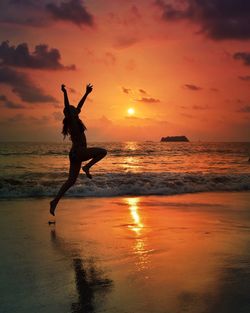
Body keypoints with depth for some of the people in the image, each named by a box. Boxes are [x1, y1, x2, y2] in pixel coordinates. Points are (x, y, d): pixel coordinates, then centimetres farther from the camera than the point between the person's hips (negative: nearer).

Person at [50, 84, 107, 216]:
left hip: (75, 154, 9)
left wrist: (87, 93, 31)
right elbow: (67, 107, -22)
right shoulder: (72, 121, -7)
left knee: (71, 180, 9)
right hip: (79, 152, -9)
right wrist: (65, 93, -33)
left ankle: (55, 201, 6)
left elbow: (79, 105, 25)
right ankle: (87, 167, -3)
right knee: (103, 152, -4)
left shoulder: (74, 121, 16)